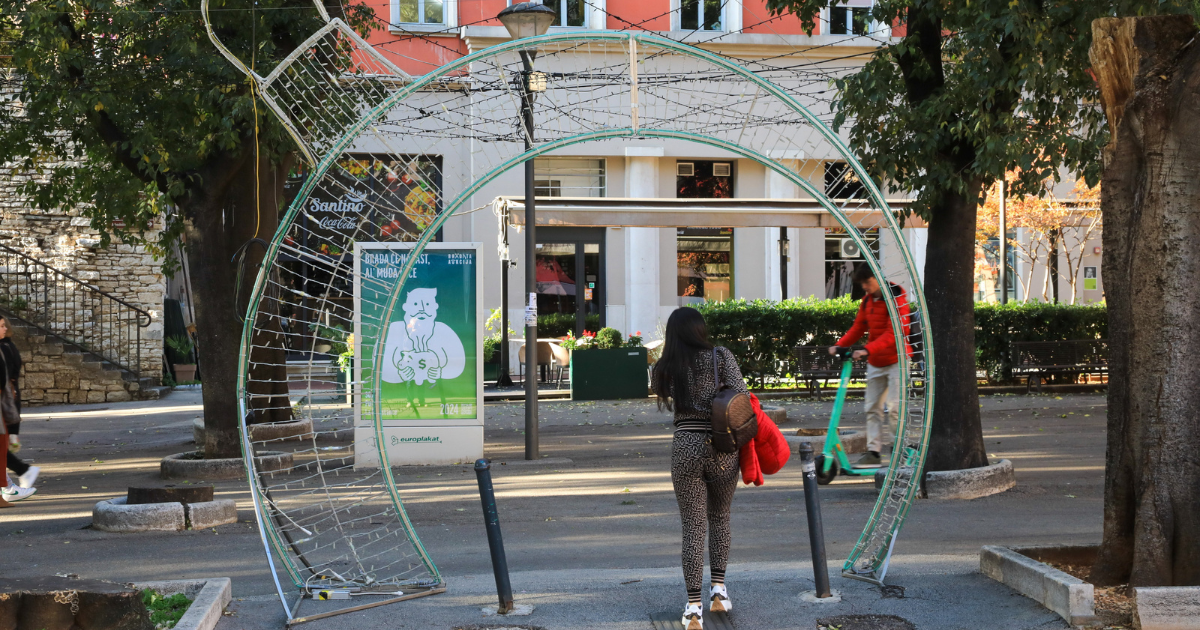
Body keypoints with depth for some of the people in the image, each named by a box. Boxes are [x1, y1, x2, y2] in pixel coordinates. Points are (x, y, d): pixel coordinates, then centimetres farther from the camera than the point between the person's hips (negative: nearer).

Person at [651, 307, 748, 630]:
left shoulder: (666, 368, 3)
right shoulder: (721, 357, -1)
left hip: (685, 448, 0)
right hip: (722, 448, 0)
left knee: (693, 527, 4)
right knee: (720, 518, 22)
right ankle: (718, 591, 21)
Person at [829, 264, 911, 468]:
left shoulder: (896, 298, -15)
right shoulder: (867, 301, 10)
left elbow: (894, 333, -24)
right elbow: (858, 328, 12)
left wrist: (868, 349, -32)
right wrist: (840, 345, -4)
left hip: (895, 361, -8)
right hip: (875, 363, 8)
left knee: (894, 408, -11)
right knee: (873, 408, 6)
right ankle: (873, 452, 9)